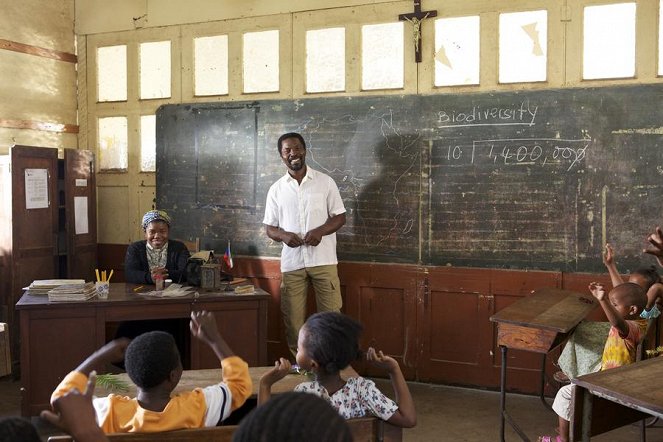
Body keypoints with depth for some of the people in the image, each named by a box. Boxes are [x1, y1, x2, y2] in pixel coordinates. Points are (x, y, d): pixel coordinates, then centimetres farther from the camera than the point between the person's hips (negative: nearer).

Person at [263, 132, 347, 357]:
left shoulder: (325, 182, 2)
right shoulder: (276, 189, 7)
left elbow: (340, 217, 3)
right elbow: (269, 227, 9)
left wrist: (320, 231, -16)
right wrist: (283, 235, -14)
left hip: (323, 260, -2)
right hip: (292, 262, 2)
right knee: (293, 319, 6)